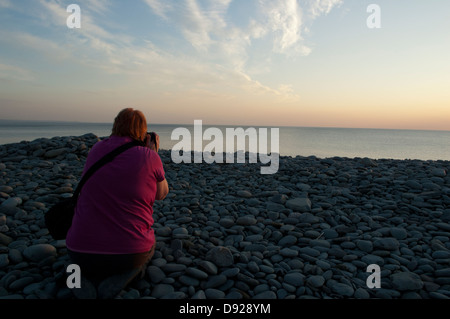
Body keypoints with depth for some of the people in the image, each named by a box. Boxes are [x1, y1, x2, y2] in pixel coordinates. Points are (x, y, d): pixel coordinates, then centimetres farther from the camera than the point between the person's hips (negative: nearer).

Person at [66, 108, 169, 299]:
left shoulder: (96, 150, 3)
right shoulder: (149, 157, -9)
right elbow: (161, 194, 9)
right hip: (130, 253, -3)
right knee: (149, 245, 33)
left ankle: (84, 278, 3)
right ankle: (121, 278, 1)